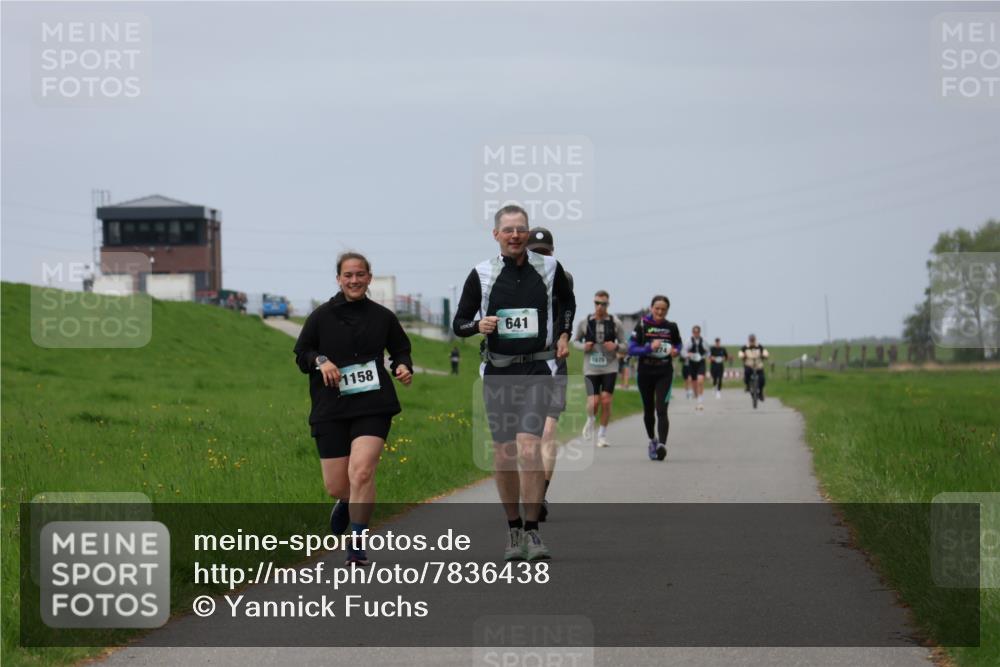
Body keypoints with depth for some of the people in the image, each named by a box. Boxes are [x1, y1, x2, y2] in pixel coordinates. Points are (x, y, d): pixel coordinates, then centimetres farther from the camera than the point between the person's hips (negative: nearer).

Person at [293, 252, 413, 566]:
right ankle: (348, 503, 43)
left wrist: (403, 367, -2)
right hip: (331, 409, 1)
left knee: (362, 472, -20)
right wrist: (320, 361, -12)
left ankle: (357, 546, -10)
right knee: (336, 487, 3)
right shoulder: (321, 316, 4)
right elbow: (301, 354, 8)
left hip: (373, 407, -1)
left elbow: (400, 349, 20)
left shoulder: (382, 316, 7)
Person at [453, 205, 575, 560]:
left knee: (529, 446, -16)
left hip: (537, 369, -1)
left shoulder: (549, 268, 3)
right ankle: (513, 530, 18)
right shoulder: (482, 274, 1)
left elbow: (567, 301, 24)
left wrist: (563, 334, 11)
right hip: (497, 371, 1)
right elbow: (459, 323, 7)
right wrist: (478, 325, -13)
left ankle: (532, 531, -9)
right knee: (504, 452, 3)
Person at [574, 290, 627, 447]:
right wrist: (583, 347, -8)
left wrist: (616, 347, -15)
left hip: (610, 368, 0)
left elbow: (625, 345, 7)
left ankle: (602, 435, 8)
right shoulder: (584, 322, 2)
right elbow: (575, 341, 13)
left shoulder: (616, 323, 1)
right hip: (591, 368, 0)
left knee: (606, 401, -8)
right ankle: (590, 420, 25)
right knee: (593, 402, -10)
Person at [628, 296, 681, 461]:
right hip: (645, 373, 1)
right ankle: (652, 440, 38)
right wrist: (649, 348, -24)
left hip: (664, 374, -1)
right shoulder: (642, 325, -6)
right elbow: (631, 349, -9)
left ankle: (662, 445, -25)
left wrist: (676, 351, -5)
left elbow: (678, 344, 18)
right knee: (648, 410, 15)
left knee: (661, 410, -15)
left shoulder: (671, 327, 0)